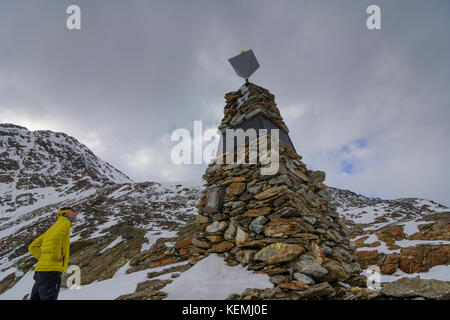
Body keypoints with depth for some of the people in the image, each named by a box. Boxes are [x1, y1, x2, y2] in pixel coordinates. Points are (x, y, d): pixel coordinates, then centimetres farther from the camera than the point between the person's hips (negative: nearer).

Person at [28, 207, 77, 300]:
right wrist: (57, 257, -14)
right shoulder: (65, 223, 0)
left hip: (40, 270, 9)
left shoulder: (51, 229, 27)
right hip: (51, 271, -9)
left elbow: (32, 247, 24)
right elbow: (56, 236, -24)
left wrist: (44, 258, 12)